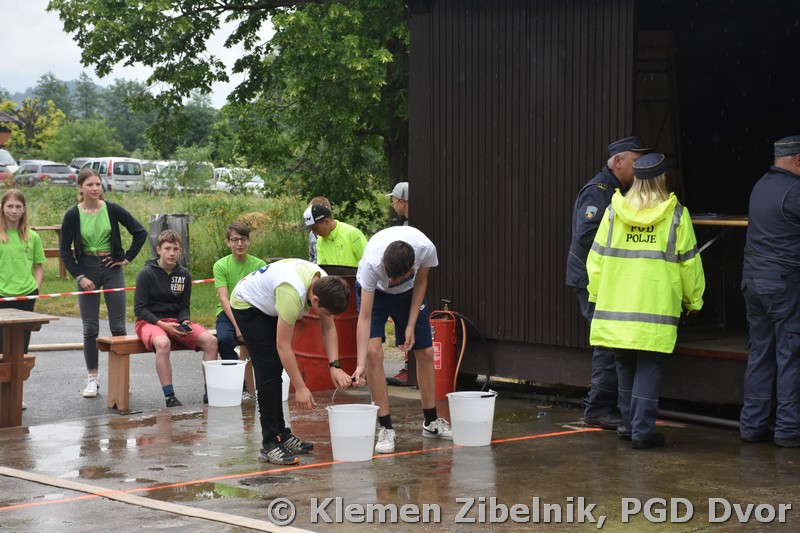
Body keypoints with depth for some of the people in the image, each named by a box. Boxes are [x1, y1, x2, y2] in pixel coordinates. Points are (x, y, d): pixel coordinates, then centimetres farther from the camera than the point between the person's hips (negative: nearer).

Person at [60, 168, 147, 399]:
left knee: (118, 326, 3)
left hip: (112, 268, 1)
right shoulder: (73, 215, -6)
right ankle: (92, 379, 10)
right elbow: (65, 250, -1)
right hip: (87, 269, -1)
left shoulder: (112, 210, -4)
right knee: (90, 328, 2)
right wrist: (79, 277, -8)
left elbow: (140, 232, 4)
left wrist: (128, 258, -1)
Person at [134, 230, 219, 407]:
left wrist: (184, 322, -10)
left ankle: (209, 392, -10)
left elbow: (184, 307, 12)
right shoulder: (147, 273, -9)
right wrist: (162, 325, -20)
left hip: (175, 321, 5)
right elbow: (139, 309, -10)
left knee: (210, 341, -17)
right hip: (149, 321, -5)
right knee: (163, 343, -40)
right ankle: (170, 397, -34)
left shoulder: (184, 274, 6)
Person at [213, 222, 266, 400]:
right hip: (228, 313, -1)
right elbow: (224, 299, -9)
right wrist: (237, 325, -22)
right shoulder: (220, 266, 0)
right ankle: (239, 386, -16)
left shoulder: (259, 265, 3)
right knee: (224, 338, -33)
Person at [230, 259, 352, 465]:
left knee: (276, 371, 10)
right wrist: (300, 388, -30)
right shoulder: (293, 293, -40)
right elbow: (283, 345, -33)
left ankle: (281, 434, 19)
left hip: (268, 307, 9)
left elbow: (329, 328, -5)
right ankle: (269, 445, -11)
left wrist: (335, 366, -17)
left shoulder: (324, 284, -16)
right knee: (268, 372, -13)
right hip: (247, 305, -9)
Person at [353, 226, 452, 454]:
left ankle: (431, 421, 21)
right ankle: (386, 428, -11)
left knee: (425, 352, 4)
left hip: (408, 292, 3)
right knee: (373, 352, -19)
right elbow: (365, 317, -37)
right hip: (374, 291, -3)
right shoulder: (372, 263, -41)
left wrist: (411, 326, -14)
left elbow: (420, 282, -12)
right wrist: (360, 364, -42)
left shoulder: (426, 249, -35)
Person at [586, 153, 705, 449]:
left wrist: (597, 294, 18)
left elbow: (596, 258, 6)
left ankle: (630, 424, 24)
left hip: (616, 307, 3)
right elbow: (689, 262, 4)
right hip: (656, 309, -3)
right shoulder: (676, 215, -2)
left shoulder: (614, 212, 3)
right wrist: (693, 300, 16)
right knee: (648, 367, 0)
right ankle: (642, 430, -3)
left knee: (625, 366, 14)